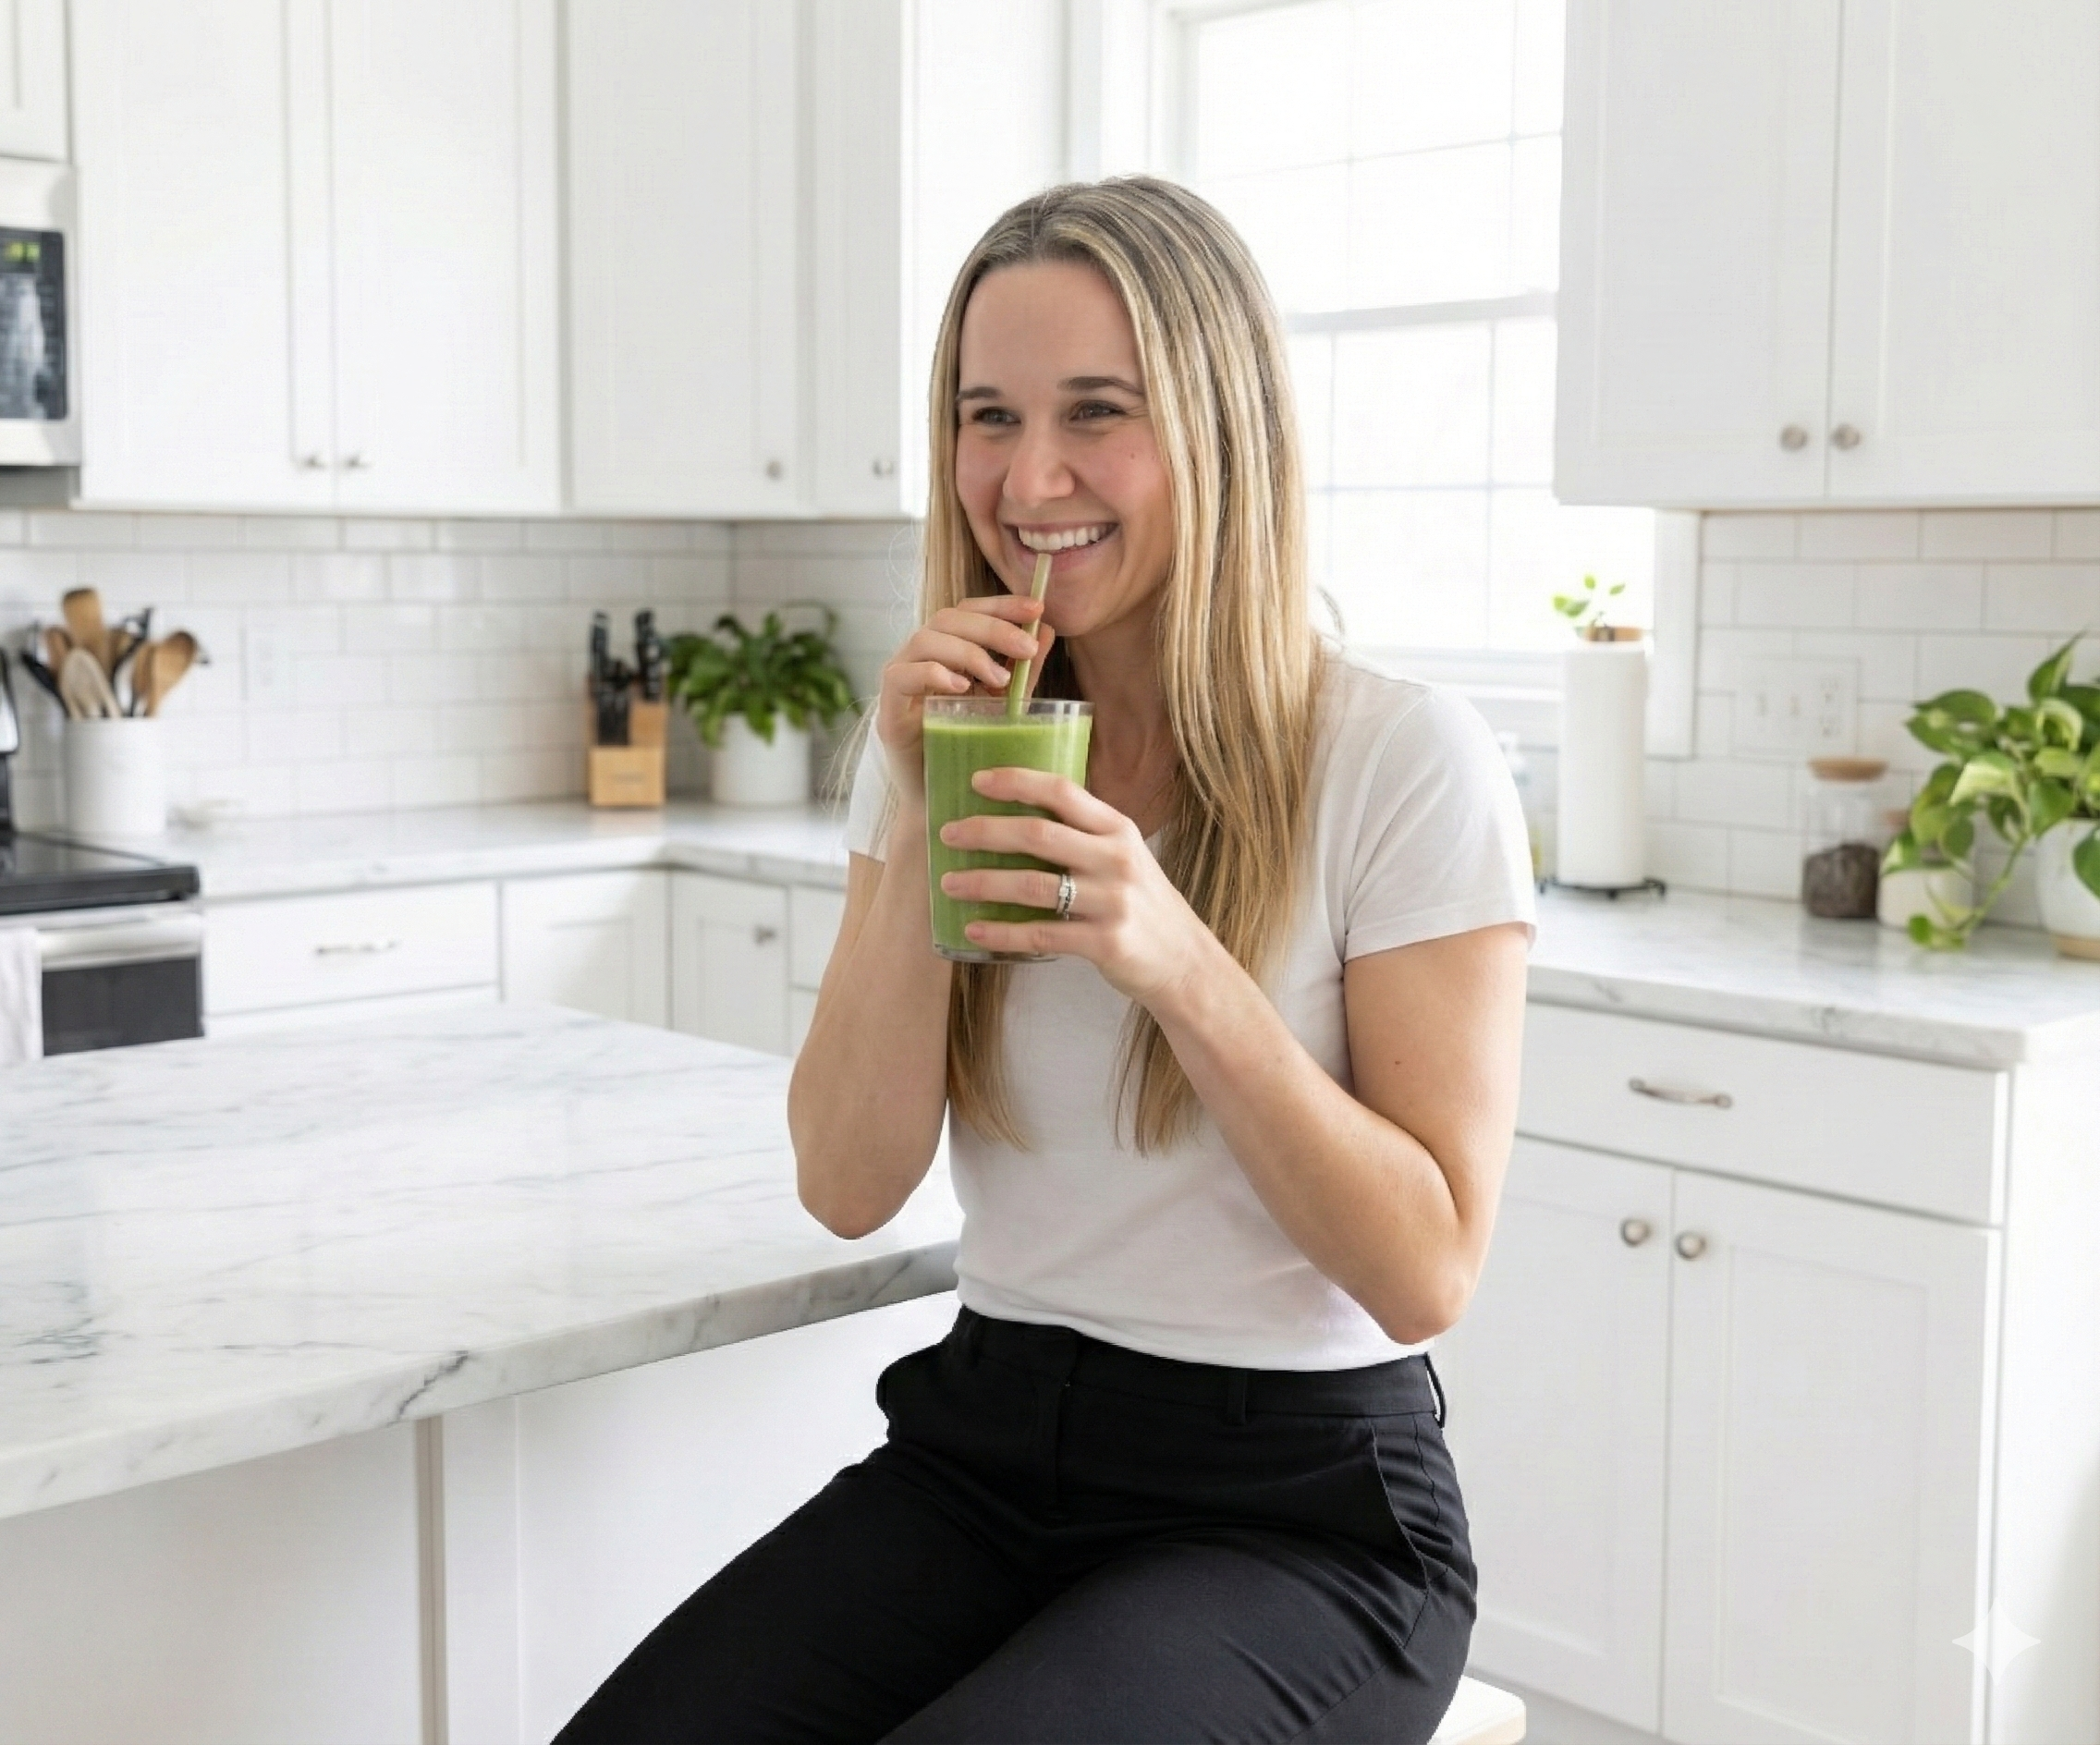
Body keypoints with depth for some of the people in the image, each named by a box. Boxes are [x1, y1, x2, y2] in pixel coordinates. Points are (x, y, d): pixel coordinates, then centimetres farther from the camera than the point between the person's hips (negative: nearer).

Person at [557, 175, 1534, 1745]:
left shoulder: (1408, 763, -11)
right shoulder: (954, 737, 5)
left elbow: (1428, 1269, -13)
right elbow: (850, 1187, -2)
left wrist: (1180, 968, -25)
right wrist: (920, 824, -13)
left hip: (1297, 1506, -3)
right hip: (986, 1444, 4)